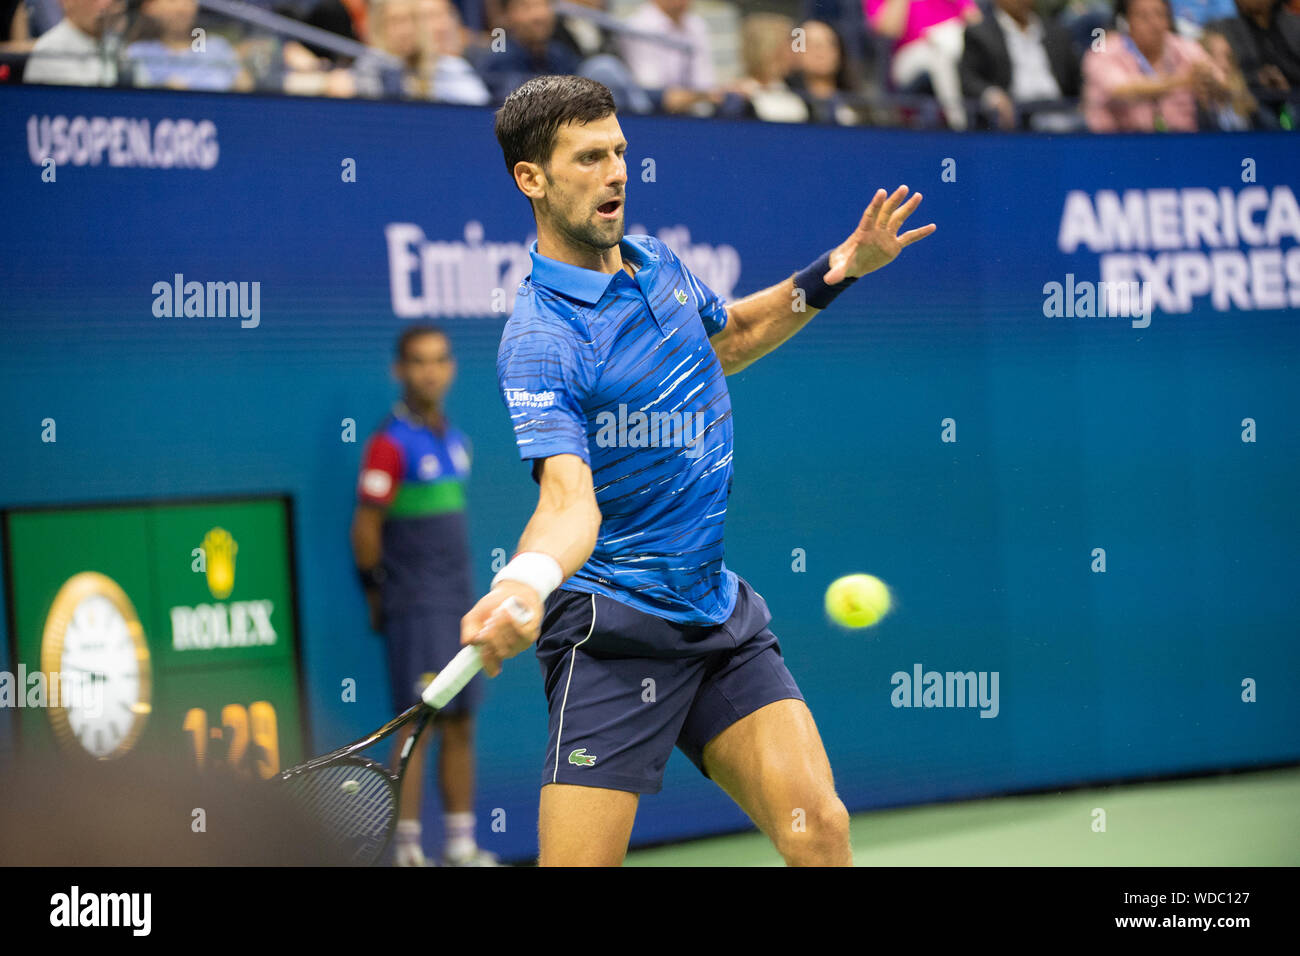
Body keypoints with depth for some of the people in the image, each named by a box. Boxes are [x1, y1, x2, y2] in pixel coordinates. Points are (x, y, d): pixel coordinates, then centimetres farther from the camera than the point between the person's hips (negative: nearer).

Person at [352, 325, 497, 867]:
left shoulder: (455, 440, 13)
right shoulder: (391, 443, -10)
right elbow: (365, 528, -9)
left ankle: (462, 846, 15)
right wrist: (377, 594, -1)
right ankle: (406, 851, -6)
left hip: (461, 602, 7)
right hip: (416, 608, -7)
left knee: (461, 726, 9)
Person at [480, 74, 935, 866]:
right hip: (614, 632, -7)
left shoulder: (659, 264, 9)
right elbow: (570, 498, -30)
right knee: (580, 863, -12)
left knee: (819, 829, -5)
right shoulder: (540, 339, -17)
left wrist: (836, 272, 23)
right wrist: (524, 582, -50)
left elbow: (726, 338, 32)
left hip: (722, 616, 7)